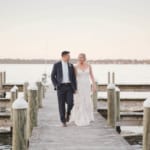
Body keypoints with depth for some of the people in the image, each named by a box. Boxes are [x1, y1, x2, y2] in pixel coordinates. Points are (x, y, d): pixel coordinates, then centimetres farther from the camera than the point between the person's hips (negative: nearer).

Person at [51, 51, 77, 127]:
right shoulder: (56, 65, -2)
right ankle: (63, 121, 8)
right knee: (62, 104, -3)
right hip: (60, 86, -2)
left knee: (70, 102, -12)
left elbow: (74, 78, 9)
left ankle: (68, 113, 20)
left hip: (69, 86, 2)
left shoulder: (71, 65, 8)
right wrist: (56, 86, -10)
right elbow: (53, 76, 2)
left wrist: (75, 88, 3)